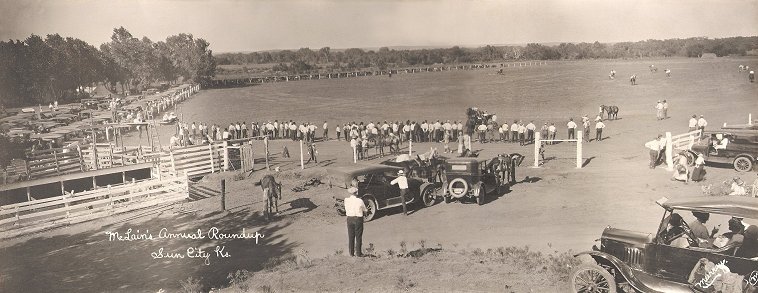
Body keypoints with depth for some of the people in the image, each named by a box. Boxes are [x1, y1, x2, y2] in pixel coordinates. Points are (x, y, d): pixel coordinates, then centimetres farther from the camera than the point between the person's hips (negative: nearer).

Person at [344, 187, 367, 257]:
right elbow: (365, 210, 1)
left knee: (350, 236, 11)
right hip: (358, 219, -3)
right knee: (358, 236, 7)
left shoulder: (346, 200, -6)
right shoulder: (359, 201, -12)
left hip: (350, 219, 3)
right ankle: (358, 253, 10)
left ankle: (351, 253, 15)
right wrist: (364, 212, 23)